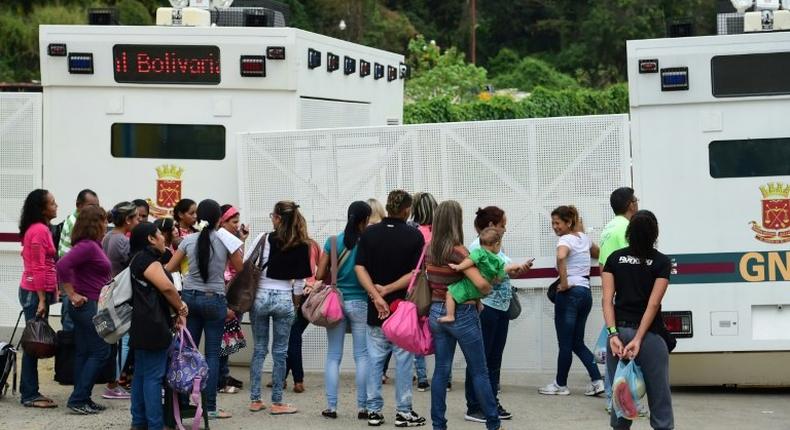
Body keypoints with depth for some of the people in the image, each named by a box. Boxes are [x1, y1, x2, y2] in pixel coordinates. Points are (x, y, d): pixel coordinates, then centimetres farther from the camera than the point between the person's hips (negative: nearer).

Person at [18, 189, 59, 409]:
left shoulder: (38, 229, 14)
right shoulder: (39, 230, -16)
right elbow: (39, 269, -19)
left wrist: (48, 294, 18)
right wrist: (42, 300, -20)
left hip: (34, 291, 10)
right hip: (36, 292, -10)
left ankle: (30, 392, 14)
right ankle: (30, 395, -4)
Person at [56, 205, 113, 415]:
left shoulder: (92, 245, 12)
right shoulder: (87, 246, -17)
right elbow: (62, 265, -27)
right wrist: (72, 294, -21)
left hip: (89, 306, 10)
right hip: (89, 305, -10)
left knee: (84, 353, 11)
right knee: (100, 352, -7)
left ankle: (82, 400, 14)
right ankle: (78, 399, -6)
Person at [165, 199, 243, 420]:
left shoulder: (189, 240, 0)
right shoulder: (226, 241, -7)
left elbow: (169, 268, 4)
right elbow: (240, 269, 3)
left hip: (190, 297, 3)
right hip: (214, 300, -3)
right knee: (212, 353, 1)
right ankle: (210, 407, 1)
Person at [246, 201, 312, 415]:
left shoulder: (265, 238, -7)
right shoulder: (301, 245, -3)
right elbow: (300, 280, 0)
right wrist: (296, 301, 15)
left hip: (260, 296, 0)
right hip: (284, 299, 0)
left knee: (259, 349, 10)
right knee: (280, 352, 7)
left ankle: (255, 399, 13)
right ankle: (277, 402, 9)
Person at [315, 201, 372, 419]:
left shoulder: (333, 241, -1)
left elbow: (320, 274, 0)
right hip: (360, 303, -3)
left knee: (333, 356, 7)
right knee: (362, 356, 4)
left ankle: (331, 406, 5)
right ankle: (362, 407, 5)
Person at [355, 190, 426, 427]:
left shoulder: (369, 233, 1)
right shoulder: (414, 236, -7)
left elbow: (360, 268, -6)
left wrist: (377, 295, -12)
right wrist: (387, 289, -10)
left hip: (375, 309, 3)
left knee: (375, 359, 8)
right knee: (403, 359, 4)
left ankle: (374, 411, 10)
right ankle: (403, 412, 7)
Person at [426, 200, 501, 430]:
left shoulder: (430, 250, 2)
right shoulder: (458, 251, -18)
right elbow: (481, 283, -25)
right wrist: (488, 290, -6)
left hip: (437, 313, 6)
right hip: (462, 314, -6)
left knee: (441, 370, 10)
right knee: (479, 371, 5)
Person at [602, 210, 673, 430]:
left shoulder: (614, 259, 6)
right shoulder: (662, 262, -2)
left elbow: (607, 299, -3)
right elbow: (653, 304, -10)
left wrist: (613, 334, -9)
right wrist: (638, 339, -14)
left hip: (619, 331, 3)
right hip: (649, 334, -3)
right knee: (659, 396, 3)